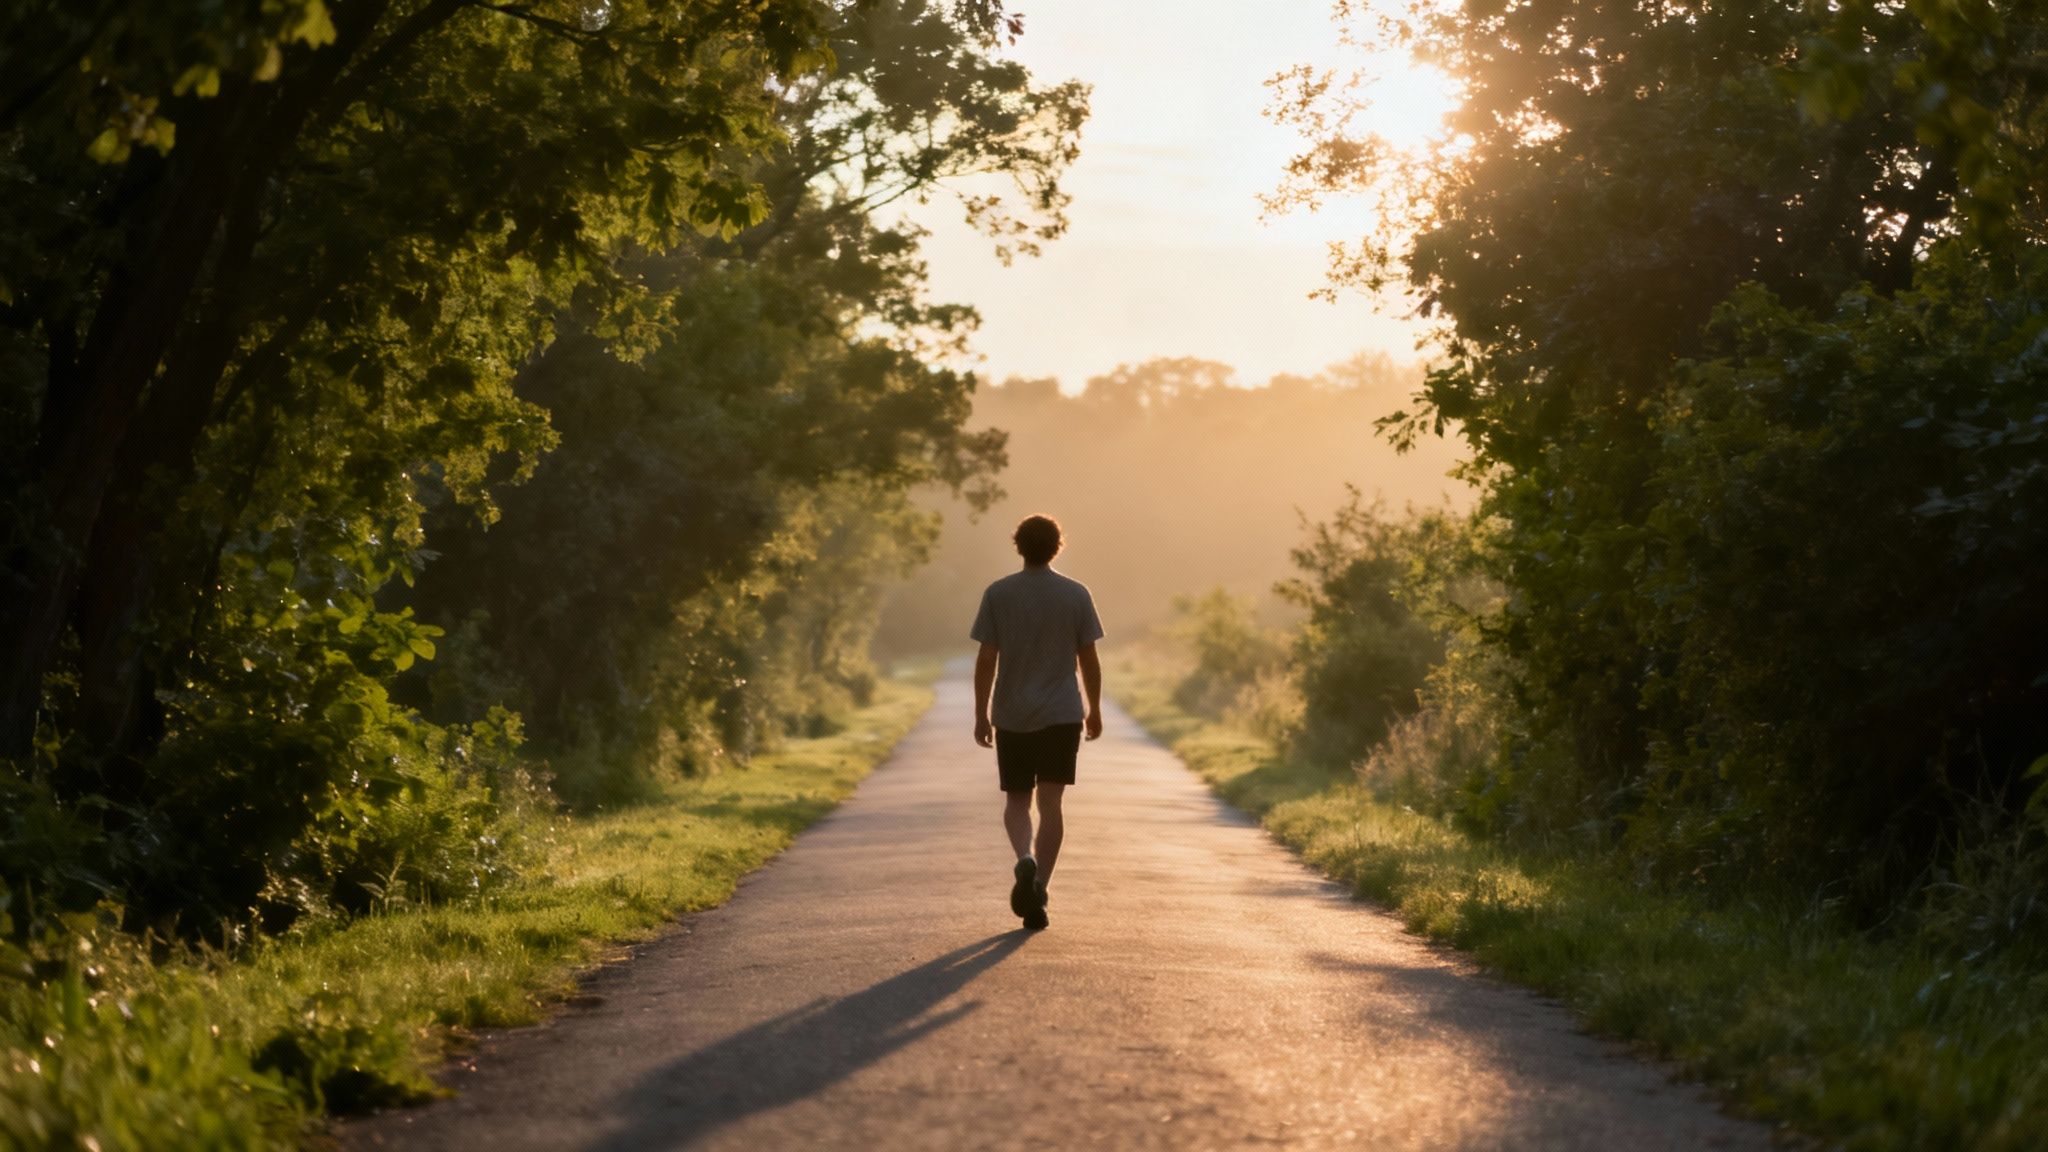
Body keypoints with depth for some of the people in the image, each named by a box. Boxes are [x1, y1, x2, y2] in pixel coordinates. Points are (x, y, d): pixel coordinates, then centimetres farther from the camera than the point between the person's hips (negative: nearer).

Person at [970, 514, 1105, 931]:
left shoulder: (998, 594, -3)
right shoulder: (1077, 595, -1)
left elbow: (986, 660, -4)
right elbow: (1089, 659, 2)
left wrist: (981, 715, 3)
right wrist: (1094, 708, 14)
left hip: (1011, 716, 0)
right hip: (1061, 716, 0)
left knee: (1016, 799, 11)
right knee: (1050, 802, 2)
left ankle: (1025, 860, -15)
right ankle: (1038, 887, -7)